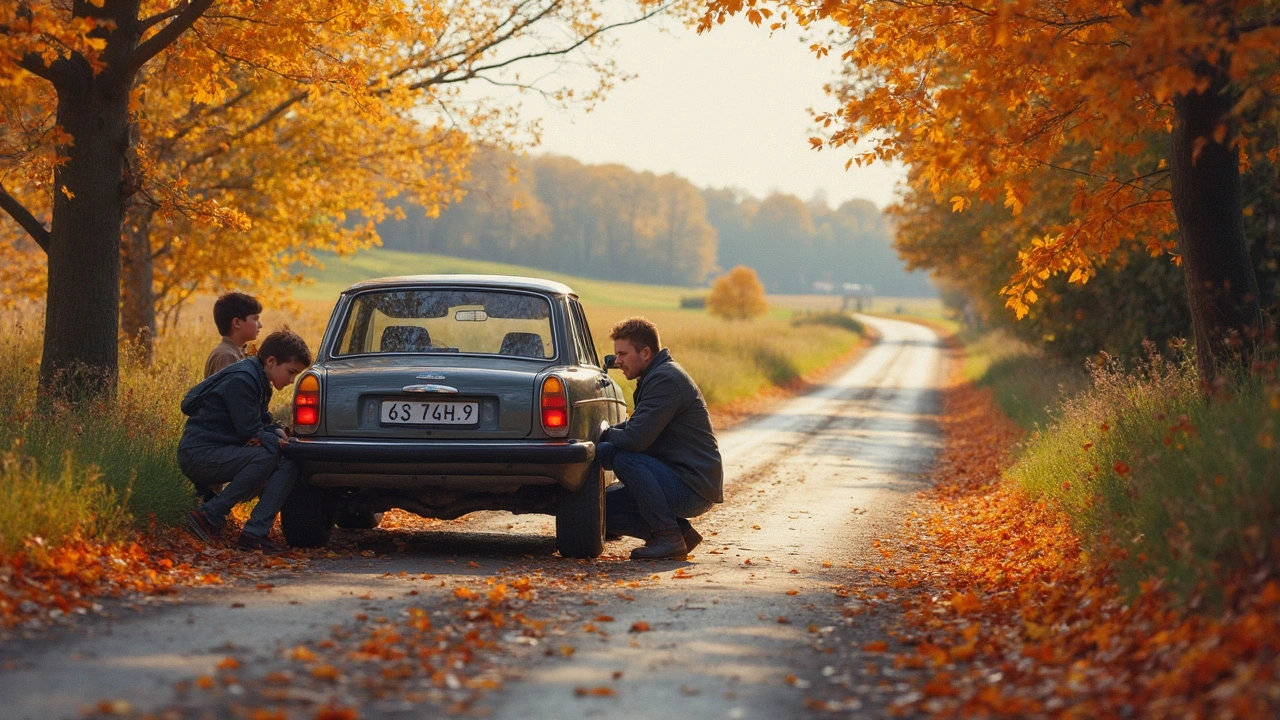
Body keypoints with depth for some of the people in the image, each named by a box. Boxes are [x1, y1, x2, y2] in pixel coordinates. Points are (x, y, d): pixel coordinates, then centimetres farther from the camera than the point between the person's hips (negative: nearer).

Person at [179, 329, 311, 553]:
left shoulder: (259, 382, 14)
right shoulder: (241, 380, -17)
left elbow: (259, 421, 22)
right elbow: (250, 433, -20)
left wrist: (275, 430, 1)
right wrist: (275, 439, -6)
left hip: (220, 453, 10)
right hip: (199, 455, -10)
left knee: (288, 467, -3)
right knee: (266, 455, -31)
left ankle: (254, 533, -14)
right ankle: (210, 516, -21)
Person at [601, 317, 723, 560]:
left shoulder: (665, 380, -18)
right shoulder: (654, 378, 16)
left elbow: (635, 439, -25)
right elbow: (631, 428, 19)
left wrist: (604, 435, -5)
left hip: (695, 489, -10)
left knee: (624, 458, -27)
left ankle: (669, 537, -19)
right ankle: (680, 531, 8)